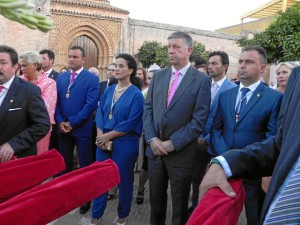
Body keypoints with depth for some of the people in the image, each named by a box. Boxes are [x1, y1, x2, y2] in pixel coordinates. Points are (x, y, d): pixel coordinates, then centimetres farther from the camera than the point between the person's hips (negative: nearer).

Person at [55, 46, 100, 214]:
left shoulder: (92, 78, -7)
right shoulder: (61, 77, 11)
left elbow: (91, 105, -15)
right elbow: (56, 101, 7)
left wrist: (72, 122, -16)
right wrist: (60, 121, -8)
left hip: (82, 128, -5)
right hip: (63, 127, 5)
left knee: (85, 165, 7)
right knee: (64, 163, 14)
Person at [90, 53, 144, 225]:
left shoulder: (136, 94, -9)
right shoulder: (108, 91, 7)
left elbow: (130, 123, -14)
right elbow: (100, 114, 6)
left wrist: (107, 136, -13)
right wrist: (100, 136, -9)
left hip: (125, 143, -5)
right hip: (104, 142, 5)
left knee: (124, 179, 10)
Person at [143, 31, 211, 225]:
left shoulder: (201, 80, -9)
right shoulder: (158, 76, 6)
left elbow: (199, 120, -13)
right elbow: (148, 109, 4)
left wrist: (172, 143, -16)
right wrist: (152, 139, -9)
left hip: (181, 152, -4)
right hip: (155, 149, 4)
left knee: (179, 203, 14)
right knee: (156, 198, 19)